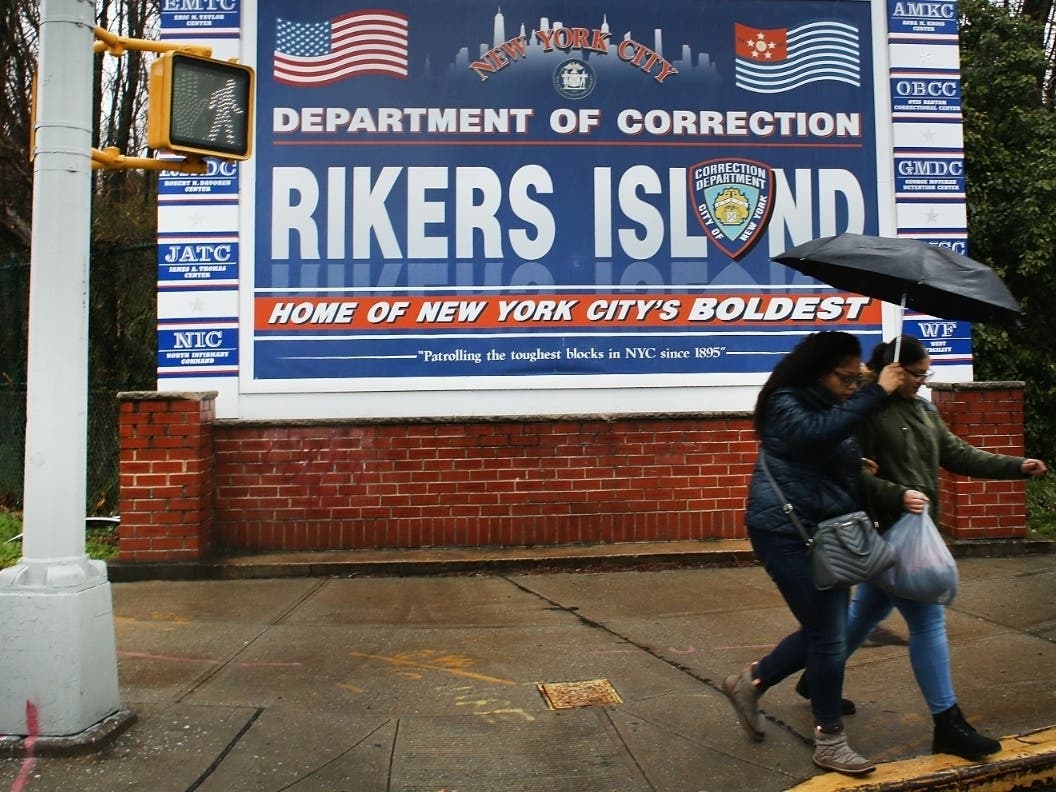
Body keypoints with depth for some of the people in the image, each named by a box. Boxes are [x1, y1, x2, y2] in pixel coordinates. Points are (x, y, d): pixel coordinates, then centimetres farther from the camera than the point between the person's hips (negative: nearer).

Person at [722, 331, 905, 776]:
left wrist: (865, 468, 2)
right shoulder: (785, 404, -11)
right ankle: (829, 741, 10)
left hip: (825, 533, 9)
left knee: (824, 630, 11)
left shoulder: (832, 406, 15)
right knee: (829, 635, -6)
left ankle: (750, 683, 29)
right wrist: (877, 393, -30)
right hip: (787, 533, -9)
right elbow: (819, 433, -32)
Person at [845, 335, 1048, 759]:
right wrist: (897, 495, -28)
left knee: (866, 611, 19)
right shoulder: (868, 411, -15)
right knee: (928, 620, -6)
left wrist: (1016, 466, 7)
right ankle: (948, 725, 4)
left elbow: (957, 454, 14)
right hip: (890, 532, -9)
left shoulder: (924, 409, 13)